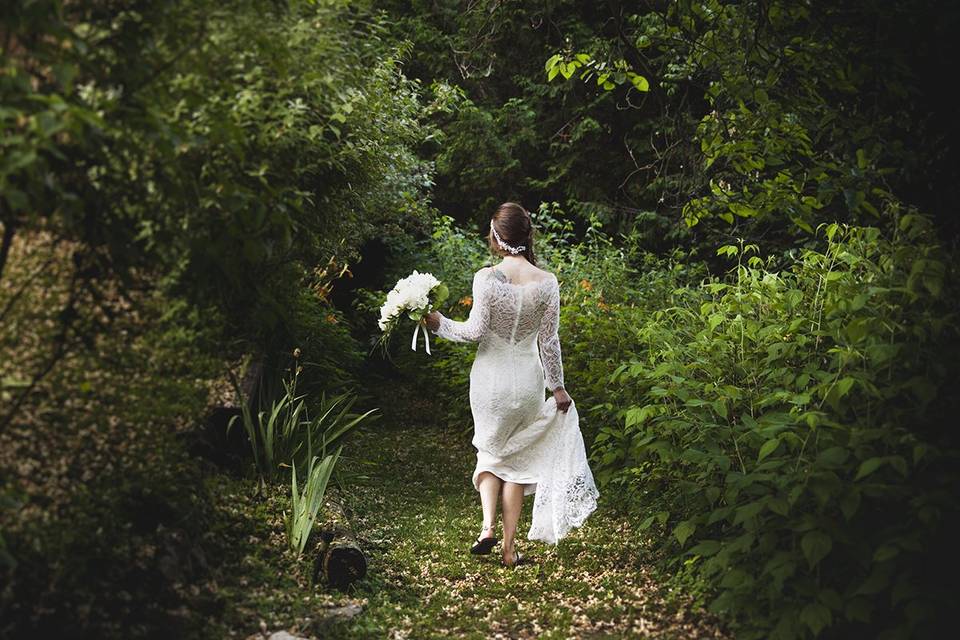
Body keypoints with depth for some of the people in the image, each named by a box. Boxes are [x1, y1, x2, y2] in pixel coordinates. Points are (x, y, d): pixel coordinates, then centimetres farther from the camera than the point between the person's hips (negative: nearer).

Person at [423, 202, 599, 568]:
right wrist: (557, 386, 8)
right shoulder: (547, 282, -7)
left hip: (490, 378, -1)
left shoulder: (486, 278, -14)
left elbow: (475, 332, -14)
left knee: (490, 451, 22)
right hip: (528, 380, 1)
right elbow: (549, 341, -3)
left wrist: (439, 324, 1)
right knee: (517, 459, 15)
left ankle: (488, 526, 4)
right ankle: (510, 547, 17)